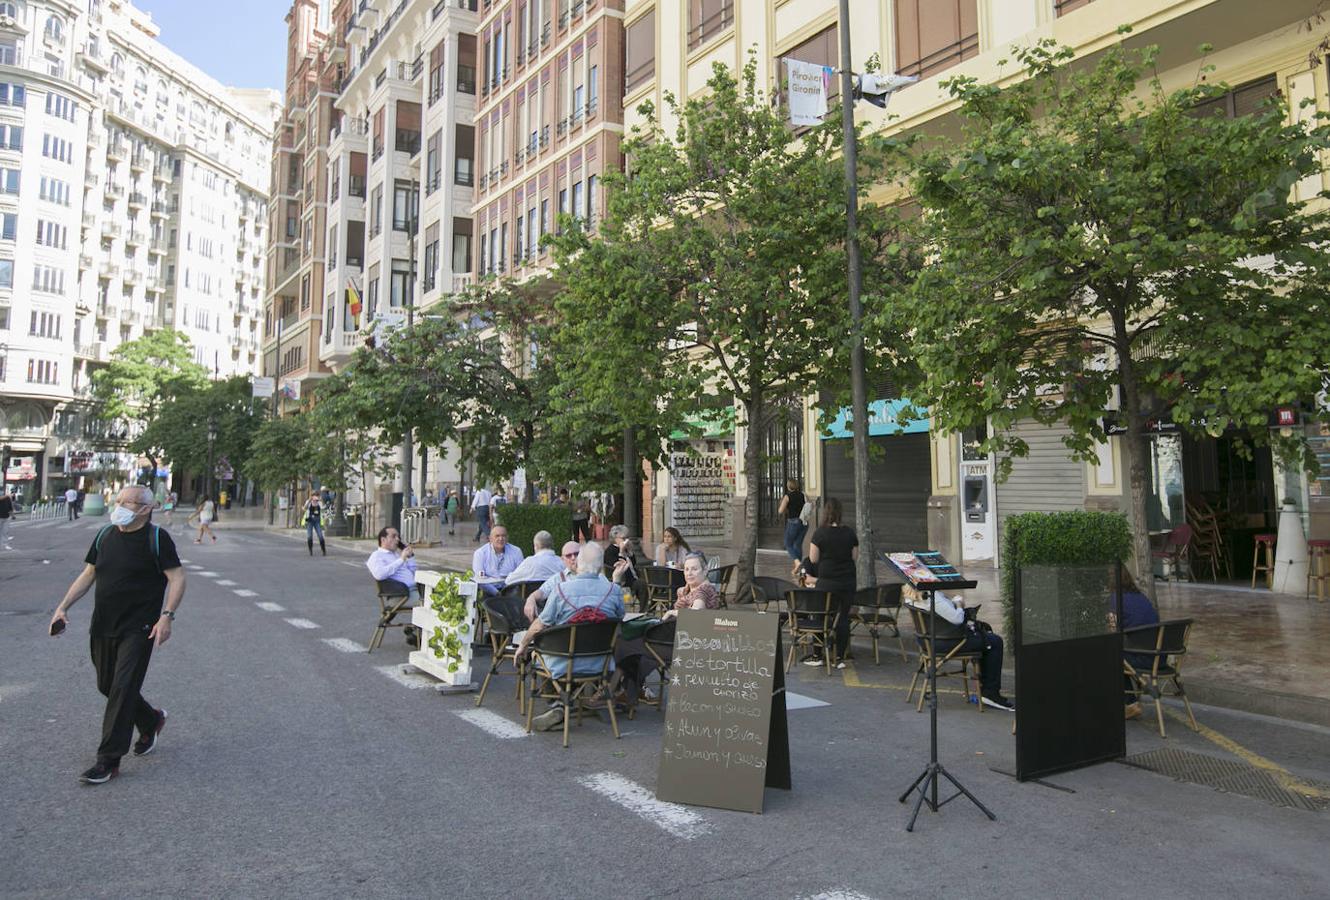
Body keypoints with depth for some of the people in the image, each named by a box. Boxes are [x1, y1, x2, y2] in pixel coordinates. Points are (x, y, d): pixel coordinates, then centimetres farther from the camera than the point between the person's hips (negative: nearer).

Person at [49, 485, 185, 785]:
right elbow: (88, 575, 15)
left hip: (138, 629, -7)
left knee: (122, 689, -8)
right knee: (107, 686, 15)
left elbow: (177, 578, -11)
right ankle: (151, 721, 38)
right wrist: (63, 607, 5)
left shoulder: (157, 538, -9)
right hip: (103, 626, 7)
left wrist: (167, 616, -21)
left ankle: (108, 761, 0)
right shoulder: (105, 535, 8)